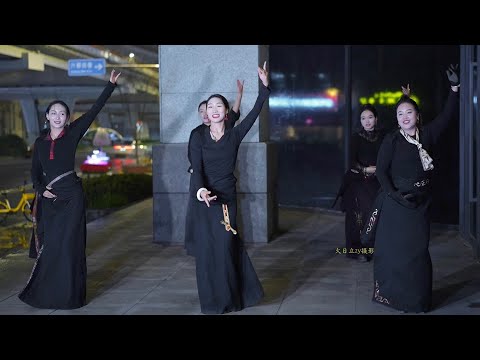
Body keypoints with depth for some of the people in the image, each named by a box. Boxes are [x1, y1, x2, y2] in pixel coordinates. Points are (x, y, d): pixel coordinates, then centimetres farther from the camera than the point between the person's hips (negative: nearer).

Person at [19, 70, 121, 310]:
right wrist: (41, 190, -5)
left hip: (71, 196, -3)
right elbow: (35, 172, 13)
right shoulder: (40, 142, 10)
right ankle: (46, 292, 17)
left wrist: (111, 85, -10)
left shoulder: (73, 133, 1)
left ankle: (69, 294, 4)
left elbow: (94, 110, -5)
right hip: (49, 199, 3)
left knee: (67, 245, -3)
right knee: (49, 246, 7)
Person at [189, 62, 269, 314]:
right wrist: (200, 189, -29)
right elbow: (196, 168, -10)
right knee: (207, 249, 2)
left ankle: (229, 299, 15)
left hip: (227, 198, 0)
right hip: (205, 198, 1)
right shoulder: (199, 137, 0)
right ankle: (212, 301, 14)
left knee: (226, 248, -1)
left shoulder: (234, 135, 1)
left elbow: (254, 113, -7)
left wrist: (264, 86, -16)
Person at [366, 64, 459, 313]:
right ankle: (393, 296, 8)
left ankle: (417, 300, 13)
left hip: (420, 202, 3)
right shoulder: (391, 140, -5)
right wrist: (394, 194, -15)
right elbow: (381, 170, -5)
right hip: (396, 202, -3)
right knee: (394, 249, -1)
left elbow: (447, 115, 0)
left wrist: (455, 87, -10)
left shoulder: (426, 135, 4)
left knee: (417, 250, 5)